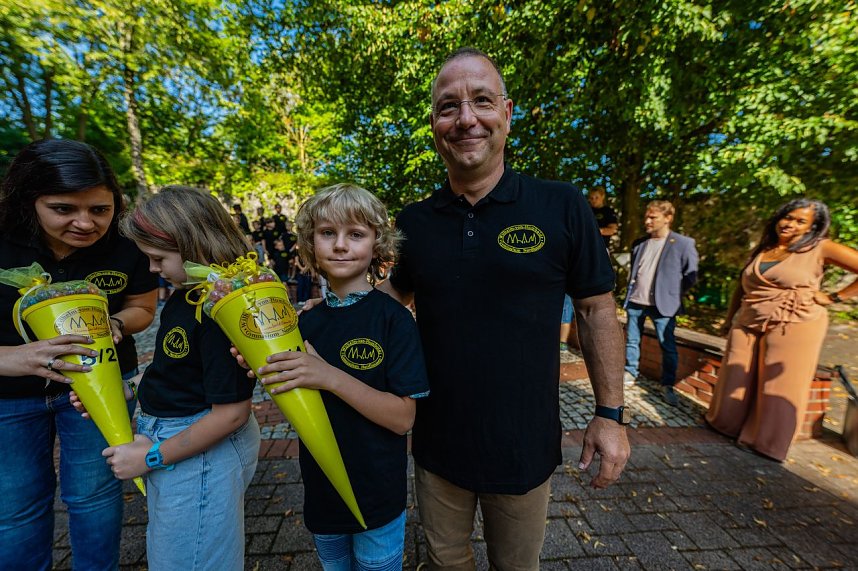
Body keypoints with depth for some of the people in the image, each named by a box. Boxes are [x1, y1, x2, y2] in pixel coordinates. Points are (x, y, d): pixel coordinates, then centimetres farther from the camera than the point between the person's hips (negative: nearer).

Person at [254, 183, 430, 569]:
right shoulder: (306, 322, -5)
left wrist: (331, 377, -32)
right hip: (321, 493, 5)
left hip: (377, 497, -4)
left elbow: (403, 417, -21)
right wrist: (267, 372, -18)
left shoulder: (394, 318, -20)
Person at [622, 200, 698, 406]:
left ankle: (668, 385, 17)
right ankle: (630, 373, 27)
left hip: (662, 303, -4)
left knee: (668, 346, 3)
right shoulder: (639, 243, 8)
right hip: (635, 301, 4)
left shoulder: (683, 243, -5)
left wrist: (673, 294, -2)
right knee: (632, 341, 12)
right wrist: (631, 290, 11)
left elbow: (691, 275, -2)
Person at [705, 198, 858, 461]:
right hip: (748, 326, 4)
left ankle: (766, 442, 17)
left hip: (793, 328, -4)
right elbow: (741, 287, 16)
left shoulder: (820, 249, -1)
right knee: (736, 383, 10)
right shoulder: (760, 250, 12)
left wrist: (834, 296, -7)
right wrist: (729, 319, 14)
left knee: (779, 388, 3)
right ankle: (727, 426, 27)